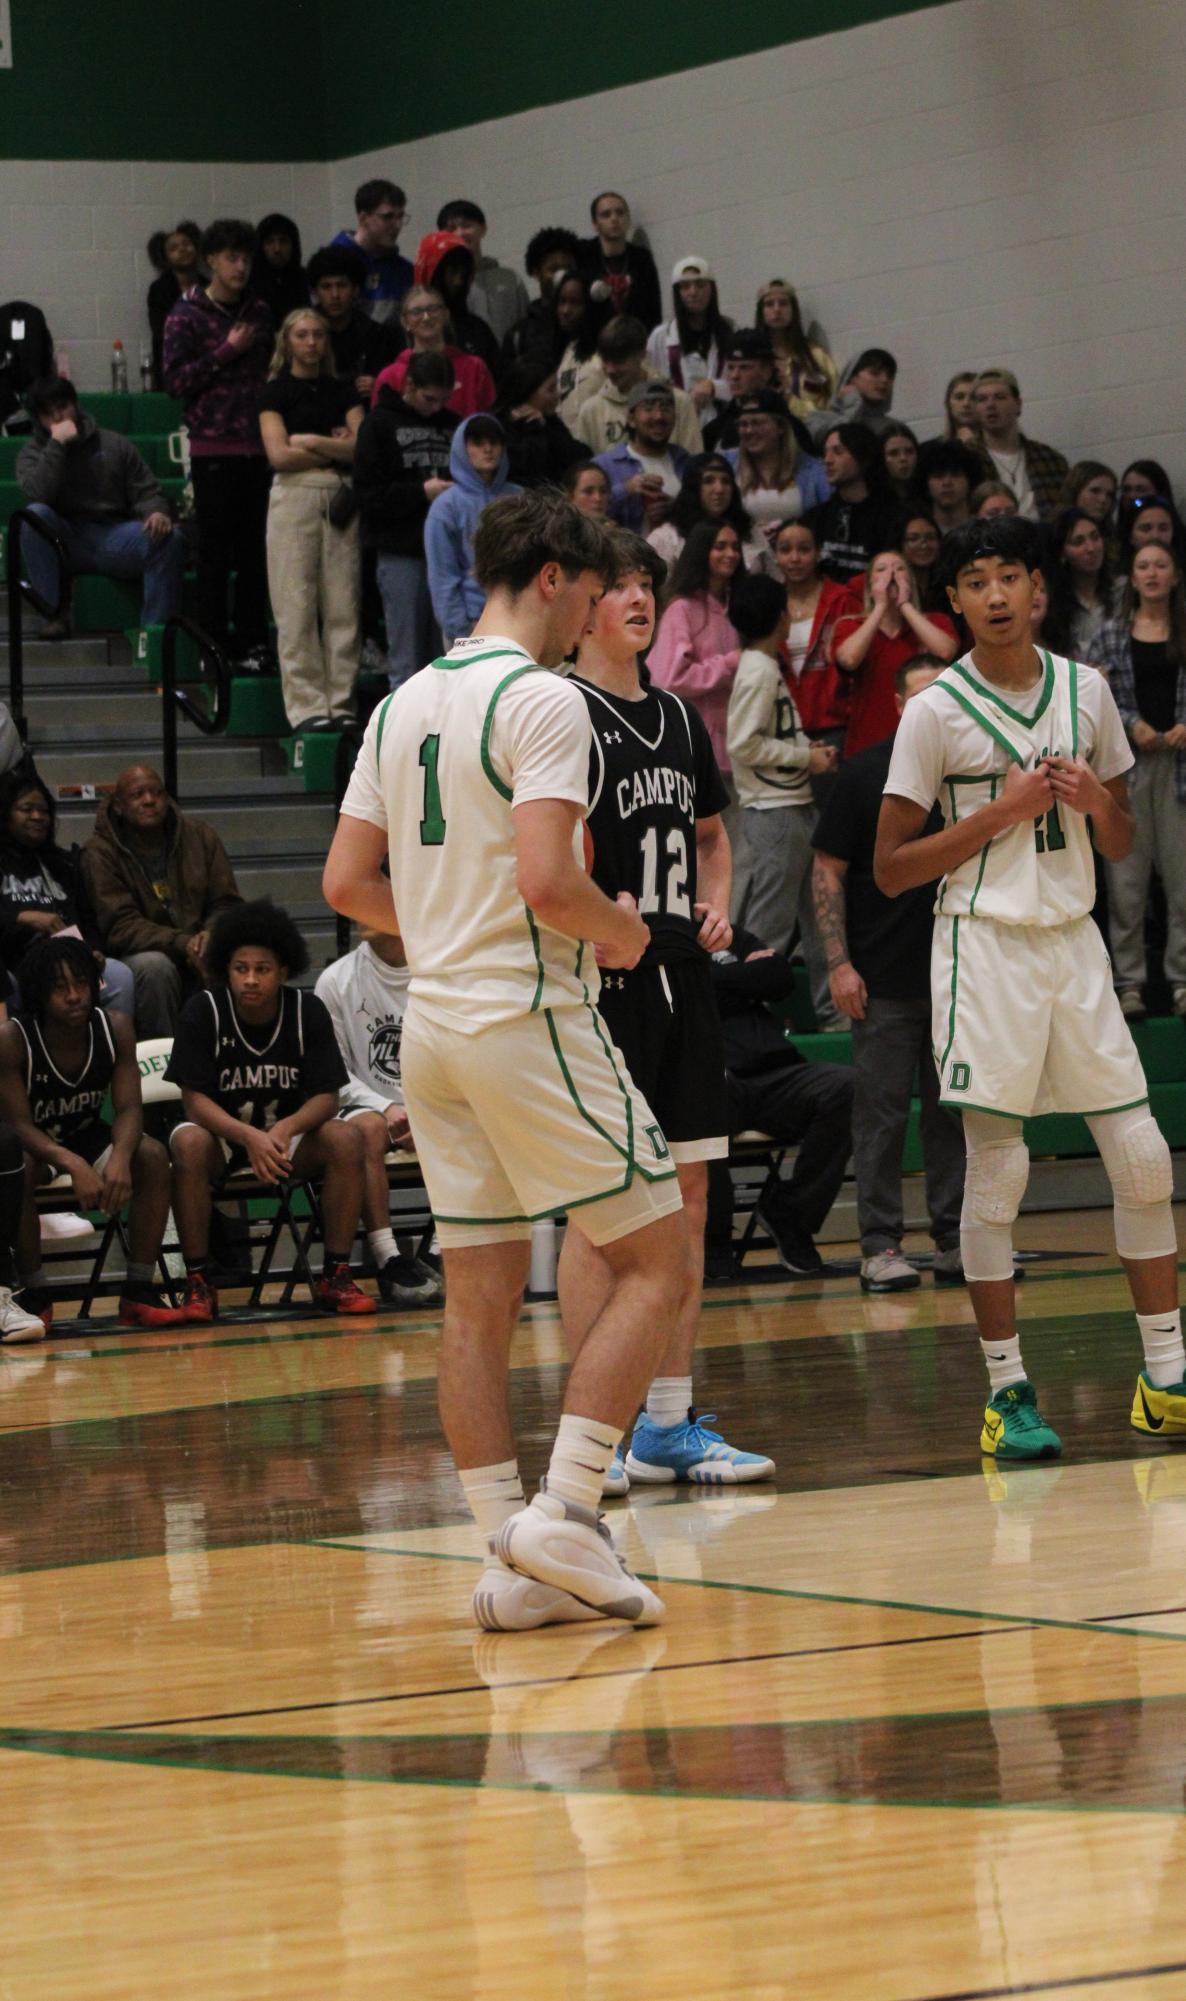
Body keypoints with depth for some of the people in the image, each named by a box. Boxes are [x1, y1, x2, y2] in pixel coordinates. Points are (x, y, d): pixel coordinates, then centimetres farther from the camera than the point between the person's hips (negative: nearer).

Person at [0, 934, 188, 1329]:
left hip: (87, 1137, 4)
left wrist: (120, 1158, -40)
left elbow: (128, 1108, -17)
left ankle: (138, 1291, -18)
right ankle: (35, 1295, -22)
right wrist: (74, 1165, -44)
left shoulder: (115, 1029, -12)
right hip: (33, 1146, -4)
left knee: (153, 1156, -24)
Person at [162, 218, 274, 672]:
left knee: (255, 550, 4)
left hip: (257, 447, 4)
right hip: (212, 448, -4)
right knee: (215, 553, -1)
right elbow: (175, 380, -8)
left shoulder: (259, 313, 14)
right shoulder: (186, 316, -1)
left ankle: (252, 643, 9)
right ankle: (214, 647, 4)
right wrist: (227, 352, -13)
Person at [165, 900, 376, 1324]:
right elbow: (195, 1099, -17)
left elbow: (326, 1097, -10)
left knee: (345, 1138, -27)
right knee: (189, 1143, -35)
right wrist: (249, 1137, -35)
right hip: (223, 1133, -2)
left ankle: (335, 1275, -18)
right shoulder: (203, 1011, -12)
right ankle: (197, 1282, -26)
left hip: (290, 1133, 2)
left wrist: (285, 1130, -33)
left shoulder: (308, 1011, -7)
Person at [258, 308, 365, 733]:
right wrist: (334, 449, 0)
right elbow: (279, 455, -7)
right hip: (294, 495, -3)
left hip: (340, 498, 3)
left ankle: (341, 702, 3)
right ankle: (306, 707, -5)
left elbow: (362, 448, 2)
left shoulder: (342, 391, 14)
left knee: (343, 604, -1)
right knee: (297, 606, -6)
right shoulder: (277, 392, 5)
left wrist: (310, 442, -5)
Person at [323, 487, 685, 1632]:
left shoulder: (404, 705, 13)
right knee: (654, 1262, -1)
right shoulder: (542, 700, -12)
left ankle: (511, 1559, 6)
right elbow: (546, 880, -22)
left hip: (433, 1022, 8)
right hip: (529, 1020, -8)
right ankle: (563, 1512, -10)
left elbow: (348, 883, 14)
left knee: (479, 1298, 7)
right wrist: (617, 927, -3)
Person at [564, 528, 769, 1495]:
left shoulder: (679, 718, 15)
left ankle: (670, 1424, 14)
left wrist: (716, 906, 9)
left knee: (684, 1200, 8)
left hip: (680, 977, 7)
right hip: (598, 984, -7)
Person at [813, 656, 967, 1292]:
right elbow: (828, 870, -2)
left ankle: (954, 1240, 13)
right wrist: (838, 963, -9)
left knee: (954, 1111, 7)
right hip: (885, 979, -3)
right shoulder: (864, 774, -2)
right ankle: (880, 1246, 4)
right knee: (881, 1113, -1)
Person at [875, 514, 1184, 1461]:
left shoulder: (1087, 691, 8)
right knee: (996, 1169, -5)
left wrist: (1099, 802, -6)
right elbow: (890, 868, -5)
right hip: (986, 946, -4)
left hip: (1074, 940, 4)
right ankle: (1008, 1392, 2)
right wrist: (998, 813, -14)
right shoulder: (936, 712, -5)